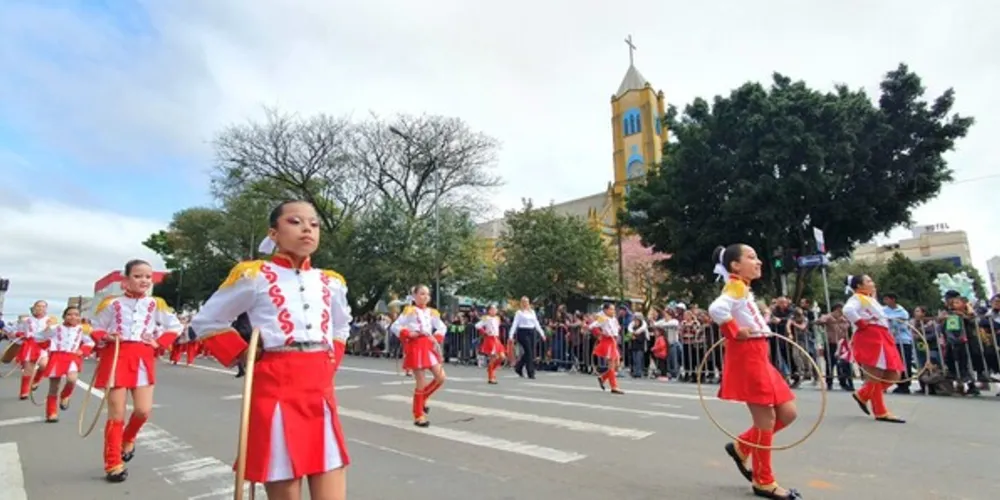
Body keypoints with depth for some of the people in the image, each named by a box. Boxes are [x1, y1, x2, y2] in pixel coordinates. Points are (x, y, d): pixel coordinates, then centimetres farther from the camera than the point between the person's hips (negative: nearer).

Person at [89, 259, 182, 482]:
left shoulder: (156, 304, 6)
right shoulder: (112, 303, 3)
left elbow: (175, 327, 13)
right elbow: (95, 328, 12)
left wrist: (159, 342, 0)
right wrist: (105, 337, -9)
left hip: (143, 358, 1)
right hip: (116, 357, -1)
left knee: (143, 410, -5)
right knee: (116, 414, 1)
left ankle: (128, 439, 29)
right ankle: (113, 464, 16)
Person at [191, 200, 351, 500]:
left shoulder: (331, 282, 11)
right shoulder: (253, 276, -2)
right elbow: (206, 322, 9)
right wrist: (244, 356, 0)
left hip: (321, 393, 4)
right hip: (276, 391, -4)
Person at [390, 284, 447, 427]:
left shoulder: (432, 312, 9)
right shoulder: (409, 311, -5)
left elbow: (442, 327, 15)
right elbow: (395, 327, -5)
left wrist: (437, 339, -1)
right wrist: (408, 334, -17)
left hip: (428, 346, 6)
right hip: (415, 347, -6)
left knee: (441, 377, 0)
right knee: (421, 383, -3)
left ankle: (423, 398, 25)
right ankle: (418, 416, 14)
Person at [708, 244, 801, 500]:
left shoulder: (743, 289, 17)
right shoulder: (736, 287, -13)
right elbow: (716, 309, -33)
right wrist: (735, 333, -22)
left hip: (758, 357, 10)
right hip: (746, 358, -10)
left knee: (788, 413, 12)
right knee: (766, 419, -1)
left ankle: (741, 447, 24)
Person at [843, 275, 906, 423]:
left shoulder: (870, 299, 25)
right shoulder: (857, 298, -7)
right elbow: (848, 310, -28)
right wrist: (861, 324, -20)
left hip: (881, 338, 10)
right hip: (870, 339, -10)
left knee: (893, 374, 8)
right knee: (875, 375, -4)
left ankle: (862, 395, 18)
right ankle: (880, 412, 3)